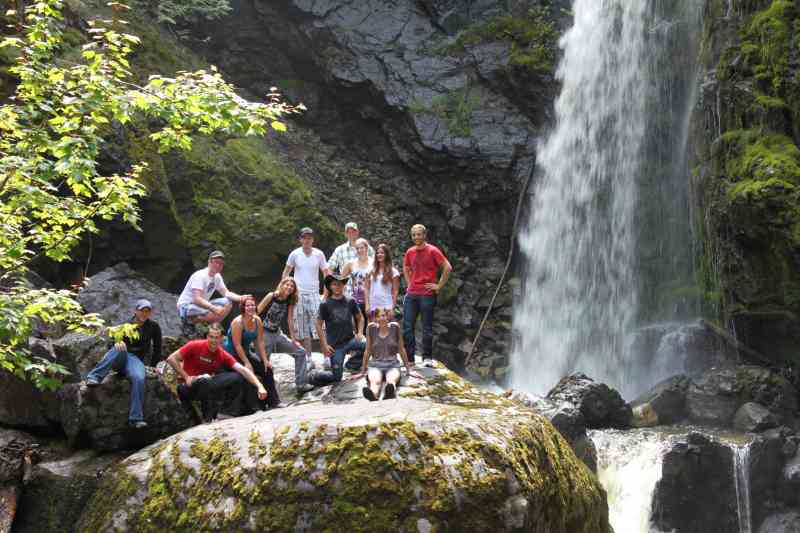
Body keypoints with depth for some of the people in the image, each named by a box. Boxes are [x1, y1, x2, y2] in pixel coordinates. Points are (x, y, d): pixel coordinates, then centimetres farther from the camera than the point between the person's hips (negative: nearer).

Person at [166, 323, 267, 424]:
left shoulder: (223, 355, -3)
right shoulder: (195, 346, -12)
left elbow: (243, 370, -10)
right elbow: (171, 359, -12)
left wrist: (259, 386, -22)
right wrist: (186, 377, -14)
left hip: (208, 384, 4)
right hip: (189, 386, -4)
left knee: (237, 377, -10)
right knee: (205, 380, -38)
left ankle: (232, 413, -8)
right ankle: (208, 419, -22)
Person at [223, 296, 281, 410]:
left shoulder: (257, 321, -1)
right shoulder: (238, 322, -21)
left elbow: (260, 342, 0)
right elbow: (237, 345, -24)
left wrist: (265, 360, -5)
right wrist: (247, 363, -24)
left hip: (245, 354, 8)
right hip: (231, 356, -8)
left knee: (267, 369, 1)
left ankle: (273, 401, 6)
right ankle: (253, 405, -18)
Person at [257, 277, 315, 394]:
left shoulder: (290, 302, 1)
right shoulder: (271, 296, -13)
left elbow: (290, 320, 5)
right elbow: (256, 312, -12)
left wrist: (293, 339, 4)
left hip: (277, 334, 6)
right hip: (264, 334, -6)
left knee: (301, 352, 4)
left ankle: (301, 384, 6)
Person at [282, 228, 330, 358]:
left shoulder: (319, 254, 2)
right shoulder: (295, 254, 2)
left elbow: (327, 273, 6)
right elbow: (286, 272, 12)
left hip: (314, 294, 0)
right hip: (298, 295, 1)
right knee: (303, 332, 4)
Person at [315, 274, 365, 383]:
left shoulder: (350, 302, 2)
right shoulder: (325, 304, -5)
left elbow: (360, 317, 14)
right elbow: (318, 325, -1)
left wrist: (360, 333, -3)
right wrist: (324, 345, -6)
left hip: (350, 340, 3)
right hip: (335, 345, -3)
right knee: (337, 378, -5)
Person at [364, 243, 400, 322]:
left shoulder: (393, 272, 2)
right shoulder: (371, 270, 10)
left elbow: (395, 291, 0)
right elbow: (366, 289, 9)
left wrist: (393, 307, -6)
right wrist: (367, 305, 1)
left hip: (386, 307, -3)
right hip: (373, 307, 3)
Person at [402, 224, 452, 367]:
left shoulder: (432, 251, -7)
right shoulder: (410, 252, 9)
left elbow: (447, 268, -9)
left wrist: (439, 286, -9)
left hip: (427, 294, -5)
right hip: (411, 294, 5)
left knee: (427, 327, 2)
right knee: (407, 326, 3)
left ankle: (427, 358, 12)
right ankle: (409, 358, 11)